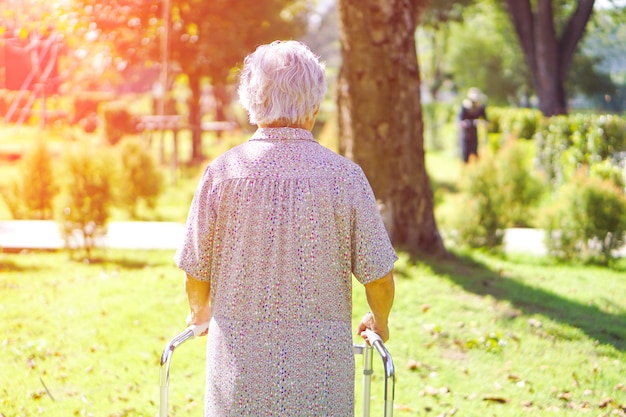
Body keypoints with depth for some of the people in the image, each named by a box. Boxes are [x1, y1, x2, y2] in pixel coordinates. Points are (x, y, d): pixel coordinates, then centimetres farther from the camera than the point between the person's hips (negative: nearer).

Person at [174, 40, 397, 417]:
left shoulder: (223, 172, -3)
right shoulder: (344, 175, -6)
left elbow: (196, 276, 3)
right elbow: (379, 277, -2)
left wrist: (201, 313, 26)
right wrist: (379, 322, 20)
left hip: (240, 362, 1)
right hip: (320, 376, -1)